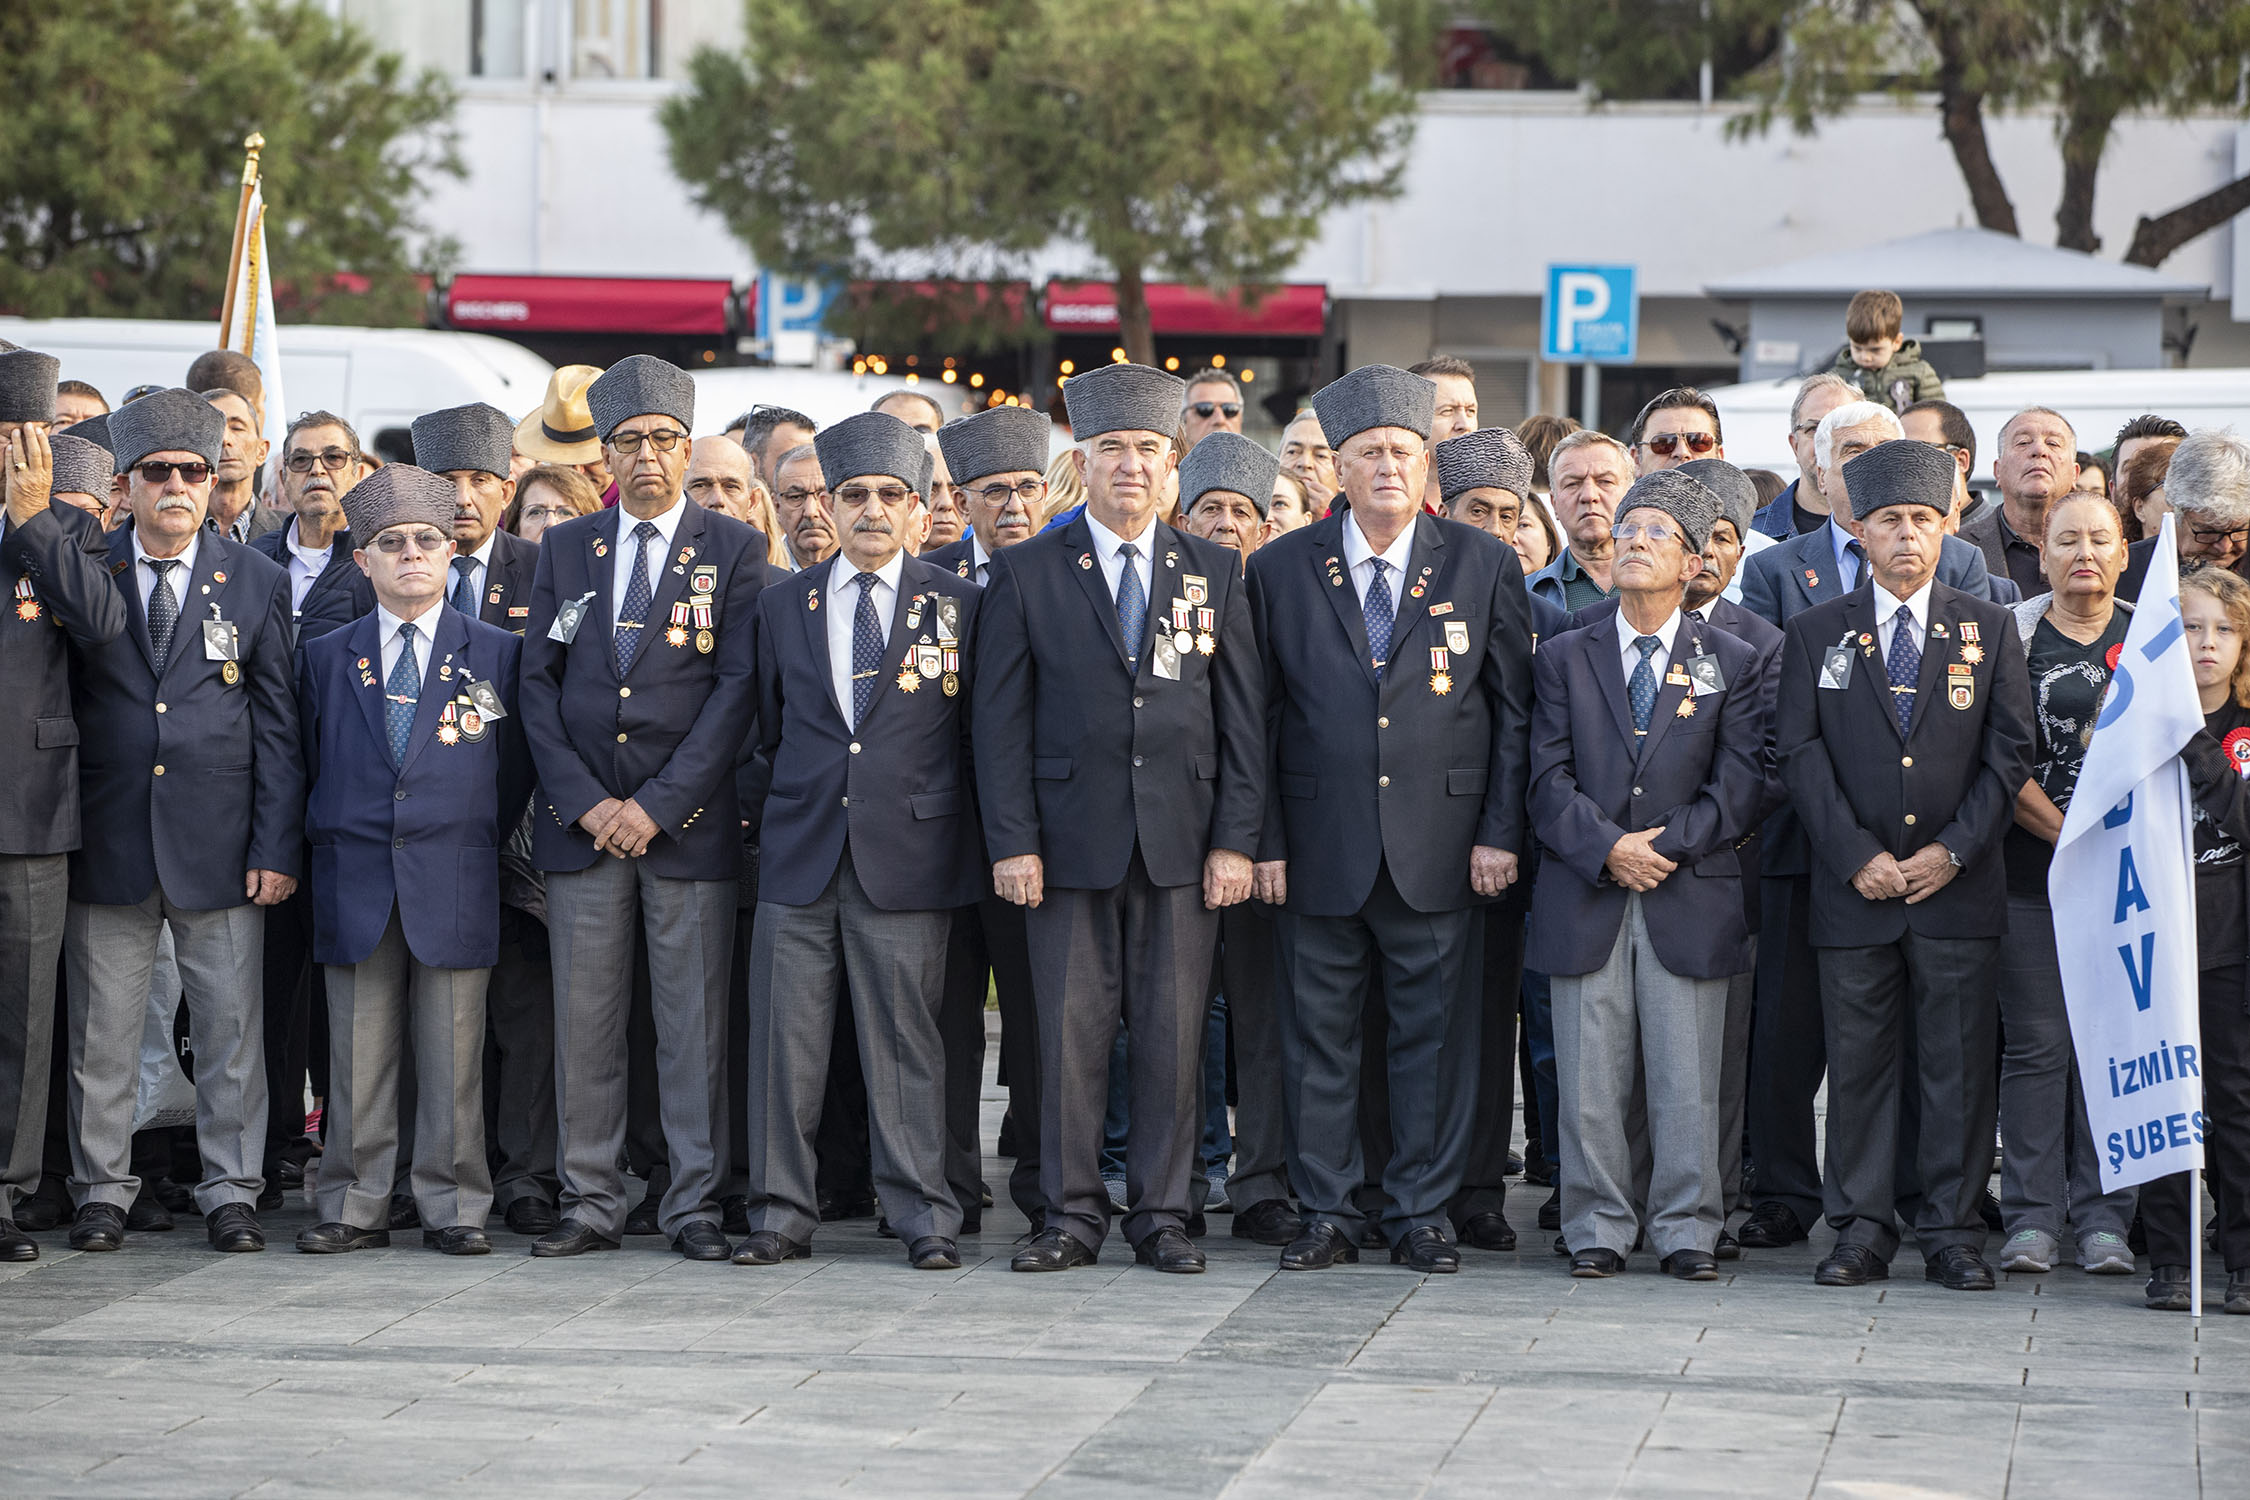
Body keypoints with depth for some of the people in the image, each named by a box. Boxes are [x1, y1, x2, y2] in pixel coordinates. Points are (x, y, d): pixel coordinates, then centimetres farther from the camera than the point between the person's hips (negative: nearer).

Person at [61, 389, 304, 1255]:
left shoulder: (257, 583, 6)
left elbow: (279, 727, 4)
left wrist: (277, 847, -2)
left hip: (219, 846, 0)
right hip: (109, 845, 0)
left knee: (231, 1028, 2)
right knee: (101, 1030, 5)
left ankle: (230, 1192, 11)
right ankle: (101, 1192, 14)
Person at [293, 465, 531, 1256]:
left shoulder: (497, 653, 5)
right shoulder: (326, 658, 9)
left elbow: (514, 766, 9)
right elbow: (310, 766, 16)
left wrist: (481, 843, 6)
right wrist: (326, 841, 9)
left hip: (454, 885, -1)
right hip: (355, 885, 1)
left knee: (453, 1055, 0)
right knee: (358, 1055, 3)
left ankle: (452, 1207, 6)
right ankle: (354, 1207, 8)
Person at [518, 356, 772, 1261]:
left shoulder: (733, 550, 2)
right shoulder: (564, 549, 11)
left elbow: (737, 689, -4)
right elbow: (540, 684, 8)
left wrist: (657, 805, -11)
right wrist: (584, 803, -5)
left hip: (689, 822, -2)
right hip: (580, 821, 3)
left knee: (696, 1023, -1)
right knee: (583, 1019, 3)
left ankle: (695, 1205, 5)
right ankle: (590, 1204, 10)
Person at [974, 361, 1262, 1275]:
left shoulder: (1215, 574, 9)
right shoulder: (1026, 575, 5)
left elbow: (1243, 719, 7)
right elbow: (1001, 721, 2)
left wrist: (1234, 840, -2)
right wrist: (1011, 842, -6)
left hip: (1182, 846, 1)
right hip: (1071, 845, -1)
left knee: (1173, 1035, 2)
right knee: (1069, 1031, -1)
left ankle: (1162, 1215, 10)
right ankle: (1072, 1217, 7)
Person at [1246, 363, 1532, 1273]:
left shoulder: (1482, 566, 4)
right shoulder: (1281, 570, 5)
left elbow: (1515, 709, 5)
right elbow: (1258, 718, 5)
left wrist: (1500, 832, -2)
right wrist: (1264, 842, -1)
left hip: (1441, 848, 0)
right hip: (1321, 848, 1)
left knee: (1436, 1034, 3)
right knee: (1318, 1036, 5)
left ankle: (1424, 1214, 12)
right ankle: (1327, 1215, 14)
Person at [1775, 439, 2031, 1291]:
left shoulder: (1988, 630, 7)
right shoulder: (1817, 634, 6)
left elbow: (2010, 751, 3)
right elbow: (1800, 752, 0)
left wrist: (1955, 849, -7)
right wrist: (1857, 855, -9)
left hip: (1960, 885, 0)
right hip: (1854, 892, 0)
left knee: (1959, 1064, 0)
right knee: (1858, 1062, 2)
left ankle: (1953, 1236, 6)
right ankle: (1862, 1231, 9)